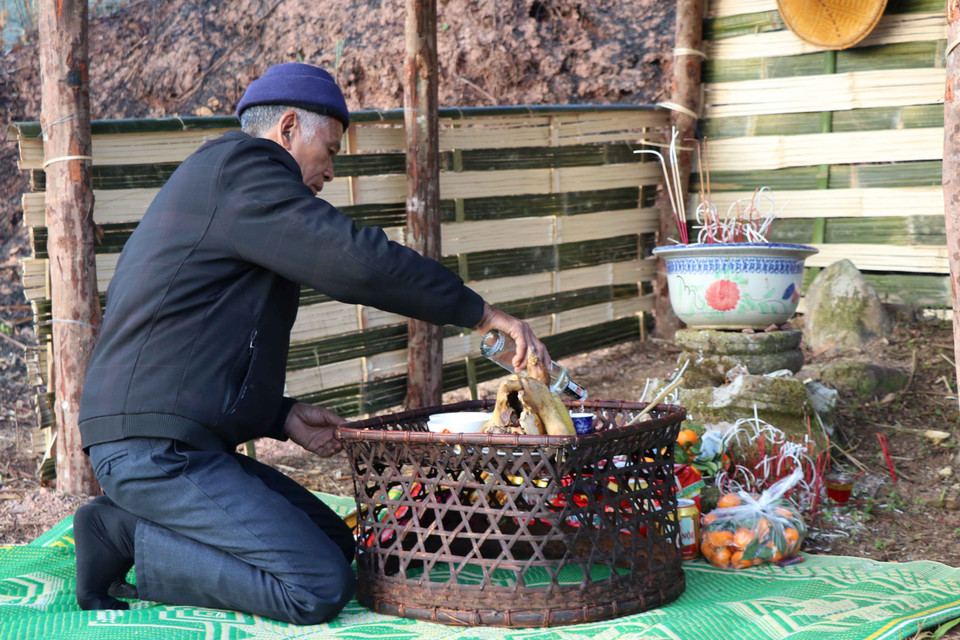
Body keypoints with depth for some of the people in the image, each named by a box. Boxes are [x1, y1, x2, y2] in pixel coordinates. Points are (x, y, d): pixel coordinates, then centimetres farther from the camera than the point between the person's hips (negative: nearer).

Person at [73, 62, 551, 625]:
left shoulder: (208, 184, 25)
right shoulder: (241, 167, -8)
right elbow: (358, 261, -19)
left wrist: (282, 415, 11)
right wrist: (478, 312, -10)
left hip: (186, 445, 11)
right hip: (156, 449, -11)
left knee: (336, 542, 11)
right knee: (320, 588, -18)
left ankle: (129, 524, 5)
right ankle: (127, 539, -8)